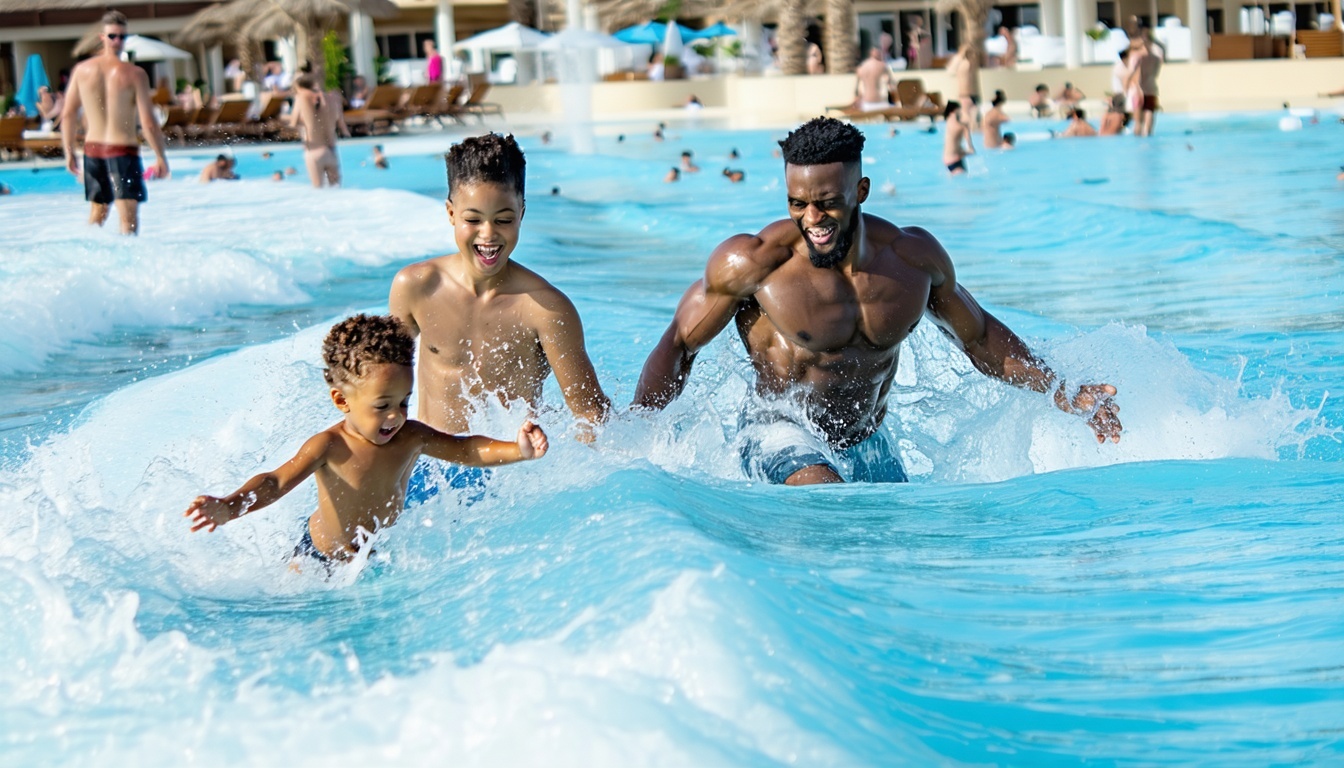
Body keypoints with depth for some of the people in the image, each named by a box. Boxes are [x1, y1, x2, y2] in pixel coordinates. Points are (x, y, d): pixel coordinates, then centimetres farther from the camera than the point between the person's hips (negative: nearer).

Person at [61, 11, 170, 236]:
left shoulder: (81, 70, 1)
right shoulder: (135, 74, -12)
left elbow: (68, 115, 5)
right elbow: (148, 121, -15)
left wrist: (69, 152, 14)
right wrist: (160, 157, -5)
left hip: (92, 148, 5)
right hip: (123, 150, -5)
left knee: (97, 213, 19)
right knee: (129, 216, -6)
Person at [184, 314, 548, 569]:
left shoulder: (410, 437, -15)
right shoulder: (330, 447, -28)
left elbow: (467, 449, -5)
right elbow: (276, 482, -36)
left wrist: (518, 450, -21)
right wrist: (230, 507, -55)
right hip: (321, 560, -4)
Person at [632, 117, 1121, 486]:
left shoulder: (915, 257, -6)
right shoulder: (750, 263, -19)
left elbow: (978, 335, 11)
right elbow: (679, 345, -7)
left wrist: (1065, 396, 4)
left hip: (870, 446, 6)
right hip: (782, 434, -6)